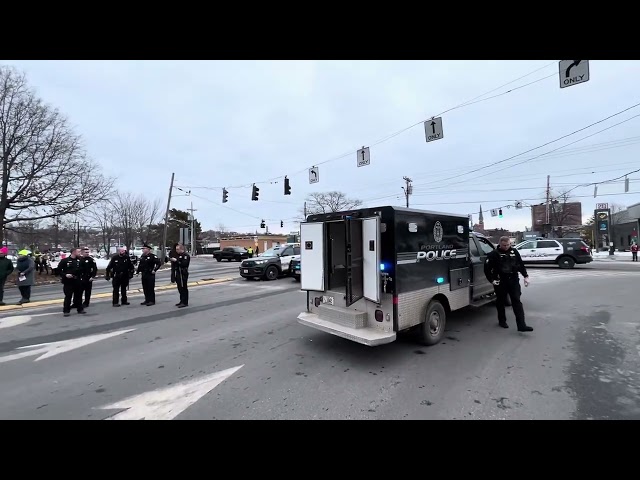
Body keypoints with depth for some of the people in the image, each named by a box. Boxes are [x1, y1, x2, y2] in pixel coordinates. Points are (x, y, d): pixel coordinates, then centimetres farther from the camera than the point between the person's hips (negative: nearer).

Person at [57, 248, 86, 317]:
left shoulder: (80, 260, 4)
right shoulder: (65, 260, -7)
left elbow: (83, 269, 15)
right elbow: (59, 270, -5)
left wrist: (82, 275, 4)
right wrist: (65, 275, -16)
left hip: (78, 281, 4)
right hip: (68, 282, -4)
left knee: (79, 295, 11)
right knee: (68, 296, -3)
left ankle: (80, 309, 22)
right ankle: (66, 311, 7)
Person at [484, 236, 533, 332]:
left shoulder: (514, 252, 7)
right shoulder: (494, 254, -7)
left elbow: (521, 264, 17)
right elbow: (487, 268, -5)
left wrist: (526, 276, 11)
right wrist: (492, 280, -10)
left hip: (513, 280, 3)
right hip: (500, 282, -3)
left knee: (517, 301, -2)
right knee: (501, 302, 9)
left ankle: (521, 325, -3)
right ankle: (502, 321, 26)